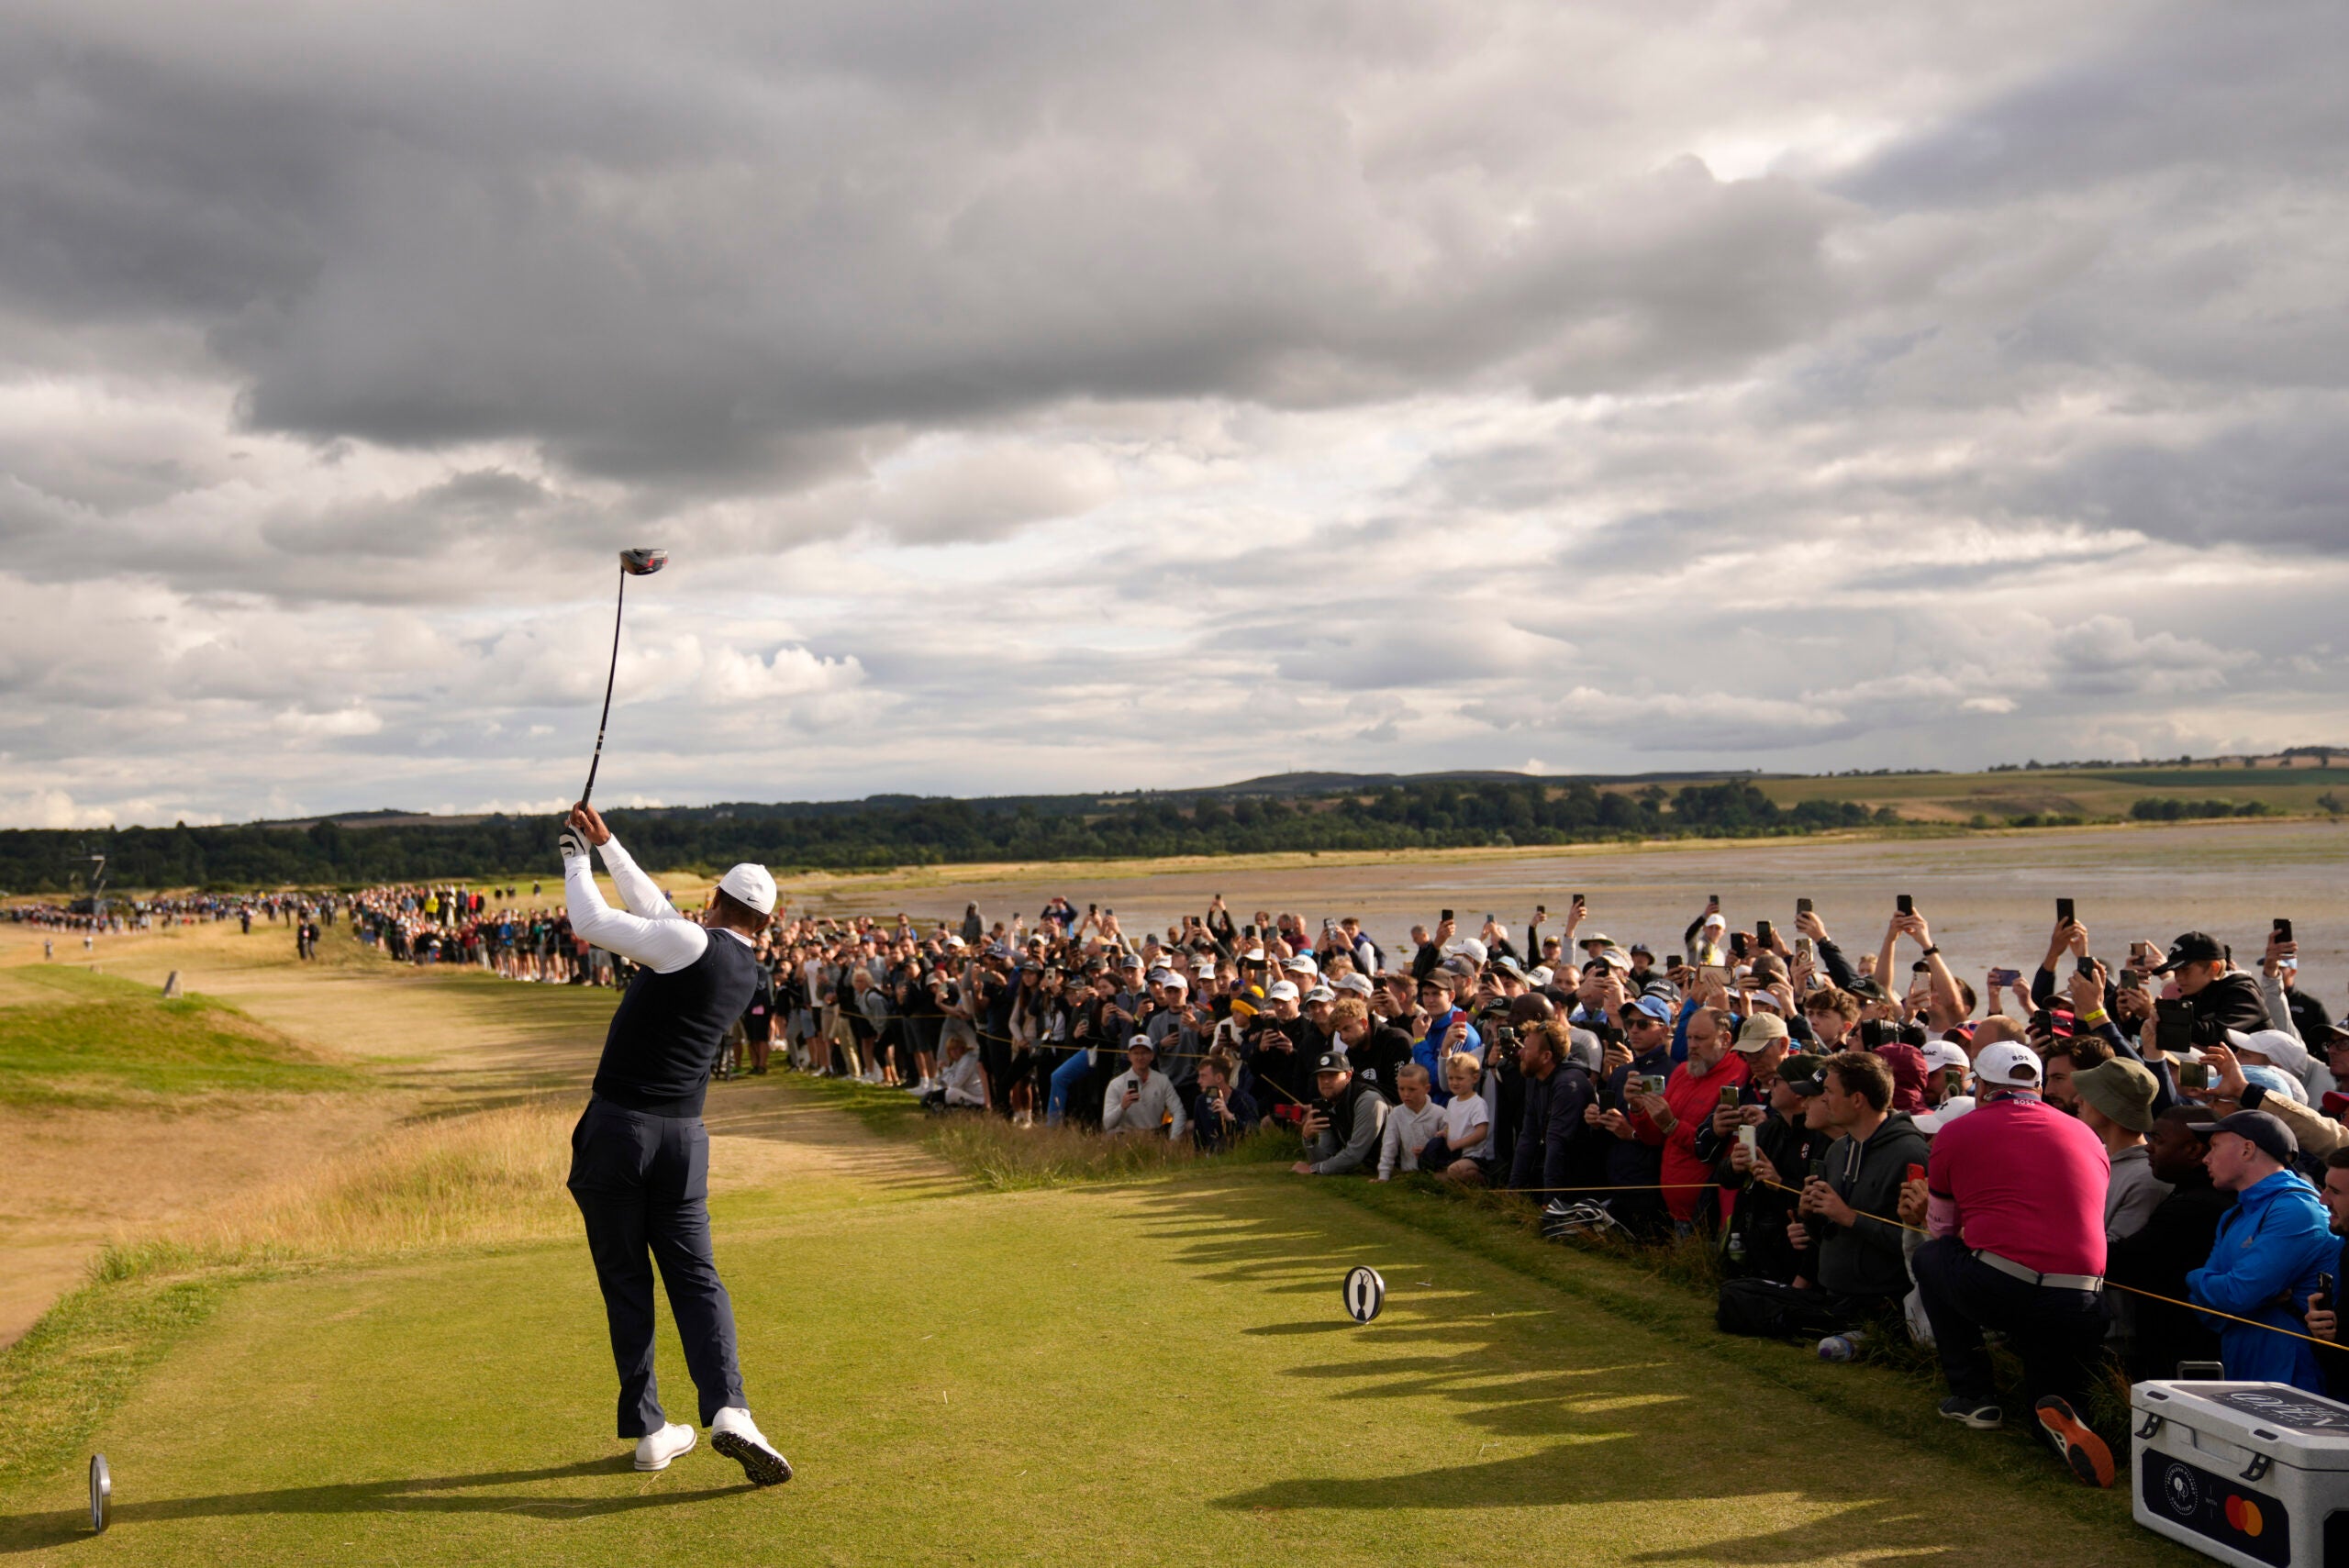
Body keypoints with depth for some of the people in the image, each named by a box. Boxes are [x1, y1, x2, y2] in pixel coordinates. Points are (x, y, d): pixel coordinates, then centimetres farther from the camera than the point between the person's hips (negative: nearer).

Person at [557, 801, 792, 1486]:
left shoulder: (690, 942, -10)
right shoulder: (747, 970, 10)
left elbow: (591, 921, -7)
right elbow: (656, 910, 19)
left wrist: (577, 855, 10)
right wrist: (605, 843, 21)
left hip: (617, 1128, -4)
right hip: (682, 1137, 4)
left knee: (625, 1283, 6)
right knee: (696, 1278, 5)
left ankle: (649, 1430, 9)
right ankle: (728, 1409, -15)